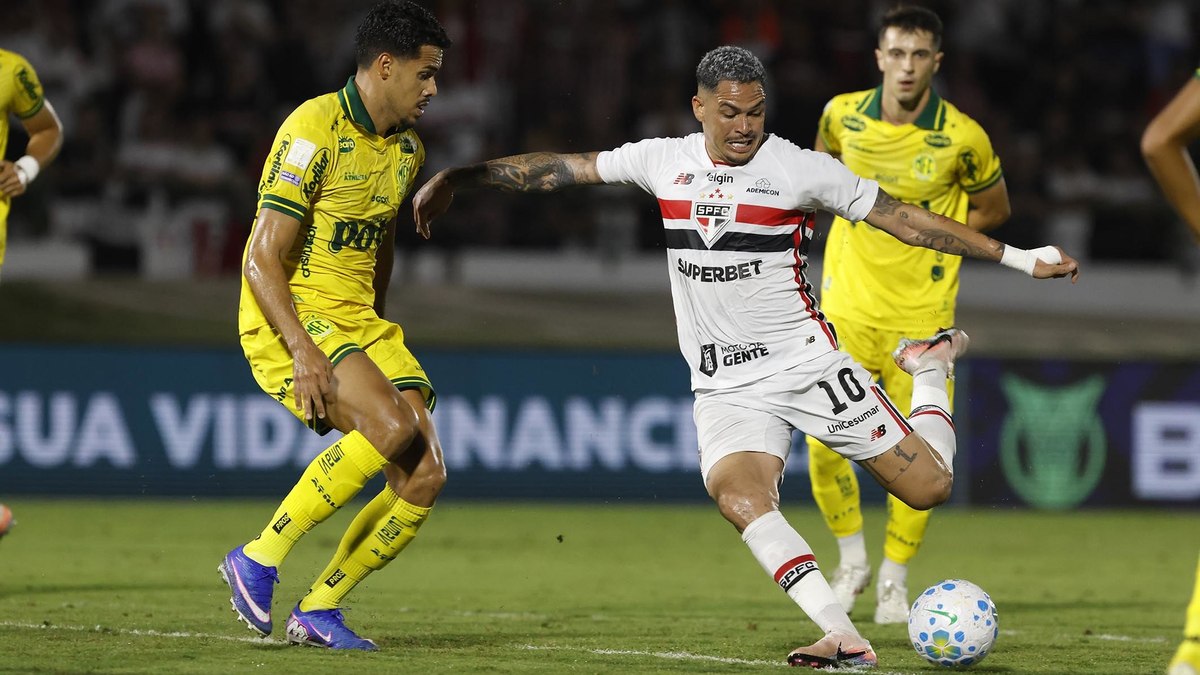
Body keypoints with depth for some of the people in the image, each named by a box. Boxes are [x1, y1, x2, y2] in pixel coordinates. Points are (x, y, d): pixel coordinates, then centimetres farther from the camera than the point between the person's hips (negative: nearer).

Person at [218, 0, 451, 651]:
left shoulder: (406, 149, 11)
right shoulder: (314, 130, -15)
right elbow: (262, 259, -19)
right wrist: (303, 351, -27)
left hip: (358, 324, 8)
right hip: (287, 318, -8)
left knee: (425, 477, -6)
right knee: (392, 428, -29)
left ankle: (318, 609, 7)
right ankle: (259, 558, -15)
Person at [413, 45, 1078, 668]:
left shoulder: (801, 169, -6)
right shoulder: (664, 161, 3)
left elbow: (904, 218, -3)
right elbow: (560, 168, 10)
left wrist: (1019, 257, -4)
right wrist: (460, 175, 8)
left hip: (808, 361, -2)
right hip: (724, 385, 2)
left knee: (929, 485, -7)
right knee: (739, 496, -29)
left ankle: (929, 369, 27)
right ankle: (843, 637, -31)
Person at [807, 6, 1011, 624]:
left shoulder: (963, 139, -11)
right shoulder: (843, 114, -4)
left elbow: (992, 209, 6)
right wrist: (853, 204, 5)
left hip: (922, 312, -2)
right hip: (848, 302, 2)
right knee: (825, 443, -6)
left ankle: (894, 579, 15)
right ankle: (852, 560, 17)